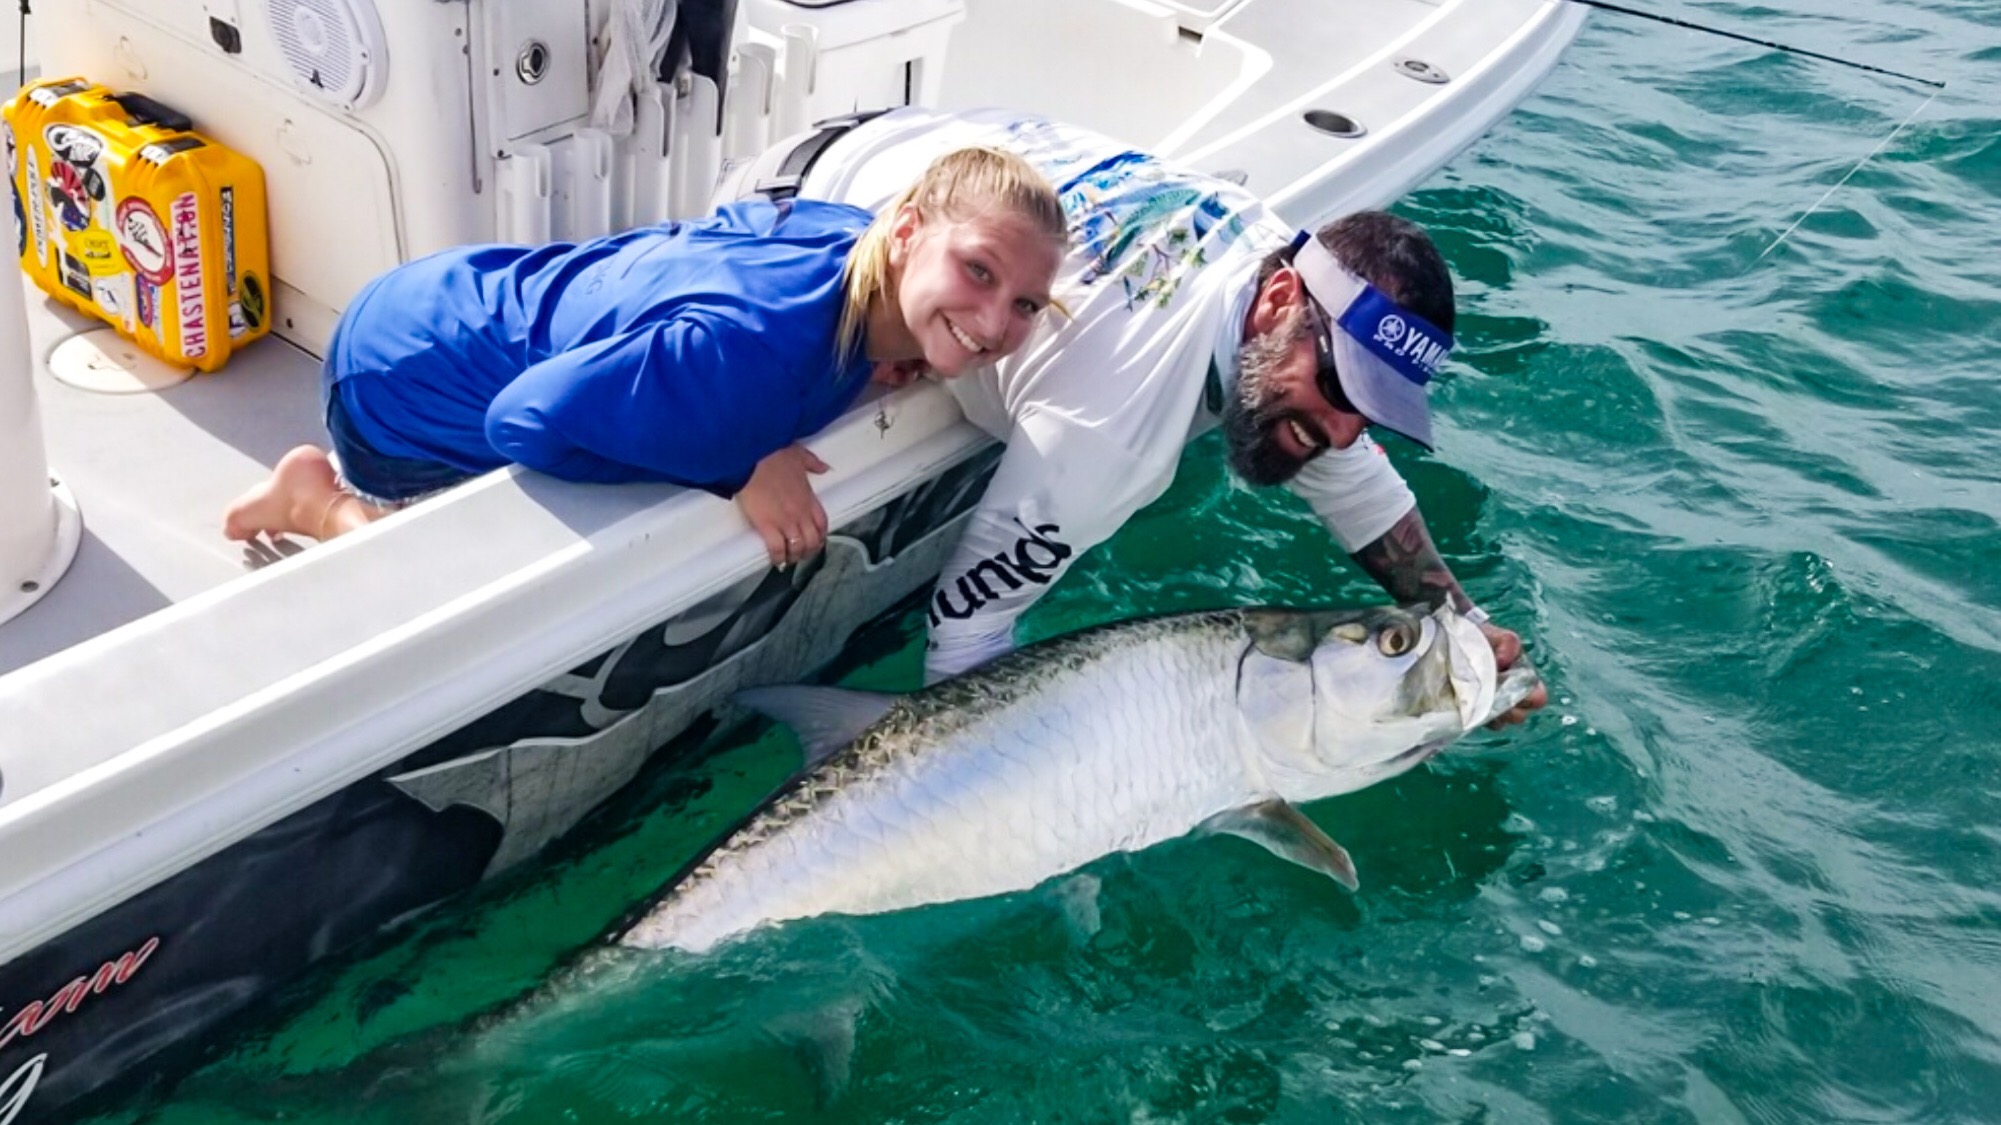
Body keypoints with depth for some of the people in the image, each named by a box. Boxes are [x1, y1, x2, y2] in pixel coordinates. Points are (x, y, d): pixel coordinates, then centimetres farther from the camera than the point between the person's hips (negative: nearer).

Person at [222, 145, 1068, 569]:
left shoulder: (852, 235, -17)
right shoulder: (752, 352, -43)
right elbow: (523, 418, -37)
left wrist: (869, 367, -10)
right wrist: (740, 468, -36)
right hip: (402, 387, -8)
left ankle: (357, 493, 42)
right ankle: (324, 501, 22)